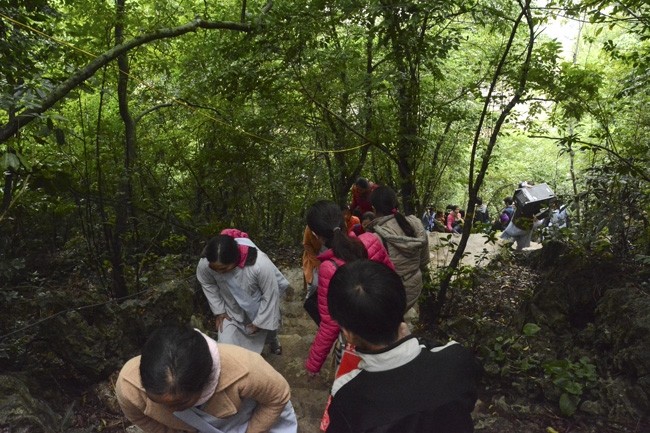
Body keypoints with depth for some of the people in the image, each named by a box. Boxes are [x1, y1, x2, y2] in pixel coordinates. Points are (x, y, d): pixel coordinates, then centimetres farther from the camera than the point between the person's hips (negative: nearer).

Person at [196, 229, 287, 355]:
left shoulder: (260, 264, -44)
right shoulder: (205, 264, -33)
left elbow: (270, 295, -27)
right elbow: (207, 284, -8)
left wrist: (259, 321, -16)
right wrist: (218, 310, -6)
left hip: (259, 308, -1)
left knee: (267, 328, 29)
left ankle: (273, 341, 67)